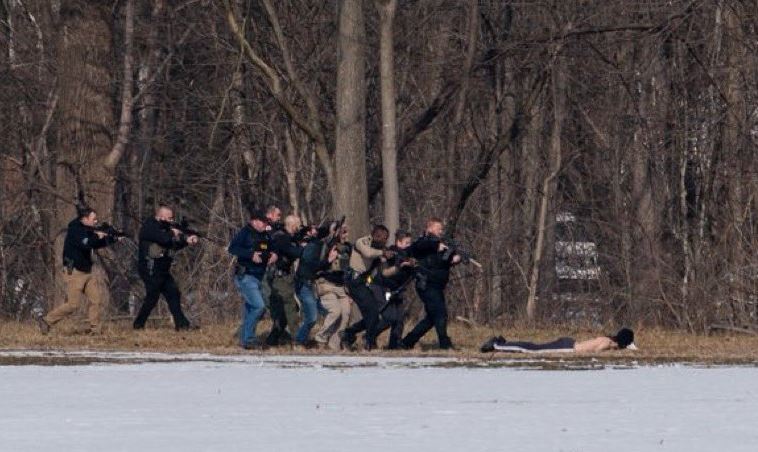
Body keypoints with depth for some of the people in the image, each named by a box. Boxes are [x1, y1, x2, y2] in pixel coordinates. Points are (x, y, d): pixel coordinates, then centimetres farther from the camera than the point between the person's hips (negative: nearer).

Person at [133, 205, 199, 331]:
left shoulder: (163, 227, 16)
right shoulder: (149, 227, -12)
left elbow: (174, 245, 16)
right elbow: (163, 238, -26)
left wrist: (187, 240, 0)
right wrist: (173, 234, -6)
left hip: (163, 271, 10)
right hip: (151, 270, -9)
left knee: (174, 294, 6)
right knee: (152, 297, -7)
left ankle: (181, 324, 7)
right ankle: (138, 324, 2)